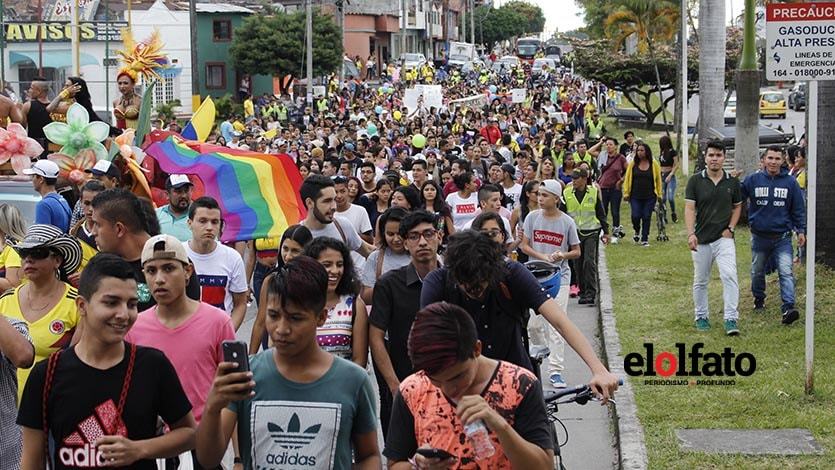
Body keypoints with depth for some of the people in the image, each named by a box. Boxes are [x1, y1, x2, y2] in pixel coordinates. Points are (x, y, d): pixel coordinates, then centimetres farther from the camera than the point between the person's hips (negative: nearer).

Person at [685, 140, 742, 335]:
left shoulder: (732, 182, 4)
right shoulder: (695, 180, -2)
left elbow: (737, 207, 16)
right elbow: (689, 208, -6)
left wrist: (730, 228, 0)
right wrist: (691, 233, -19)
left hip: (724, 238, 0)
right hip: (701, 239, 0)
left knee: (729, 275, -17)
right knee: (700, 281, 10)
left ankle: (731, 319, -16)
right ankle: (701, 317, 26)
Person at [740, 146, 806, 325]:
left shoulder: (790, 182, -1)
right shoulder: (752, 180, -2)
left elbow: (798, 208, 5)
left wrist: (801, 230, 3)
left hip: (782, 237, -1)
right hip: (759, 236, 1)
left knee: (786, 272, -13)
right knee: (757, 271, 16)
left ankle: (788, 307, -19)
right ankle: (759, 300, 37)